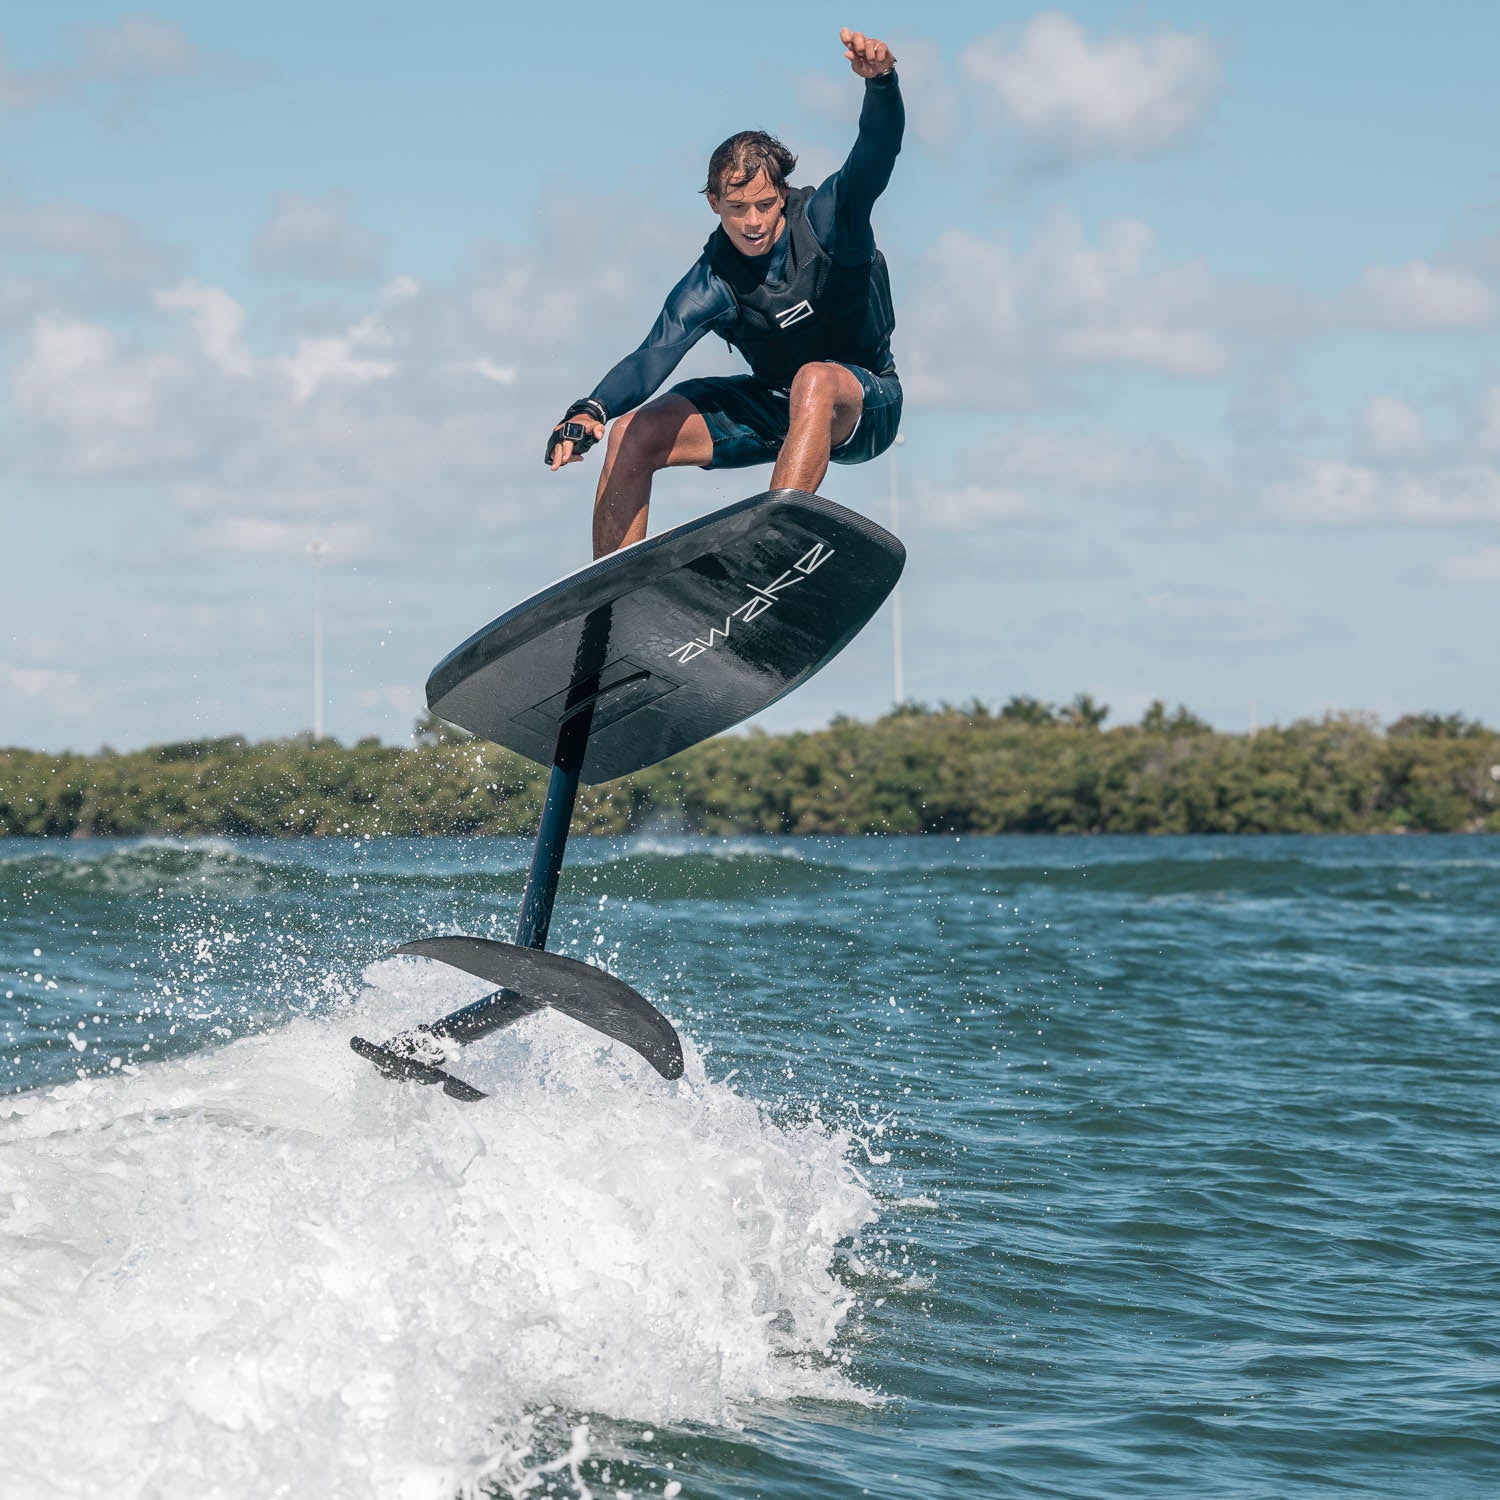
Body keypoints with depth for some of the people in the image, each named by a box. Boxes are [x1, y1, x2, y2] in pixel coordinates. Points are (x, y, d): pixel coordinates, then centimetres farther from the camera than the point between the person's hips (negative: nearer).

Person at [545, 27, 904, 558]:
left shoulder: (826, 217, -18)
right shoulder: (711, 283, -14)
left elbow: (876, 154, -35)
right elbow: (654, 355, -27)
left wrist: (880, 81, -57)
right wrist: (591, 410, -47)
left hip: (863, 404, -4)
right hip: (771, 405, 4)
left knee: (814, 380, -40)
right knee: (631, 436, -8)